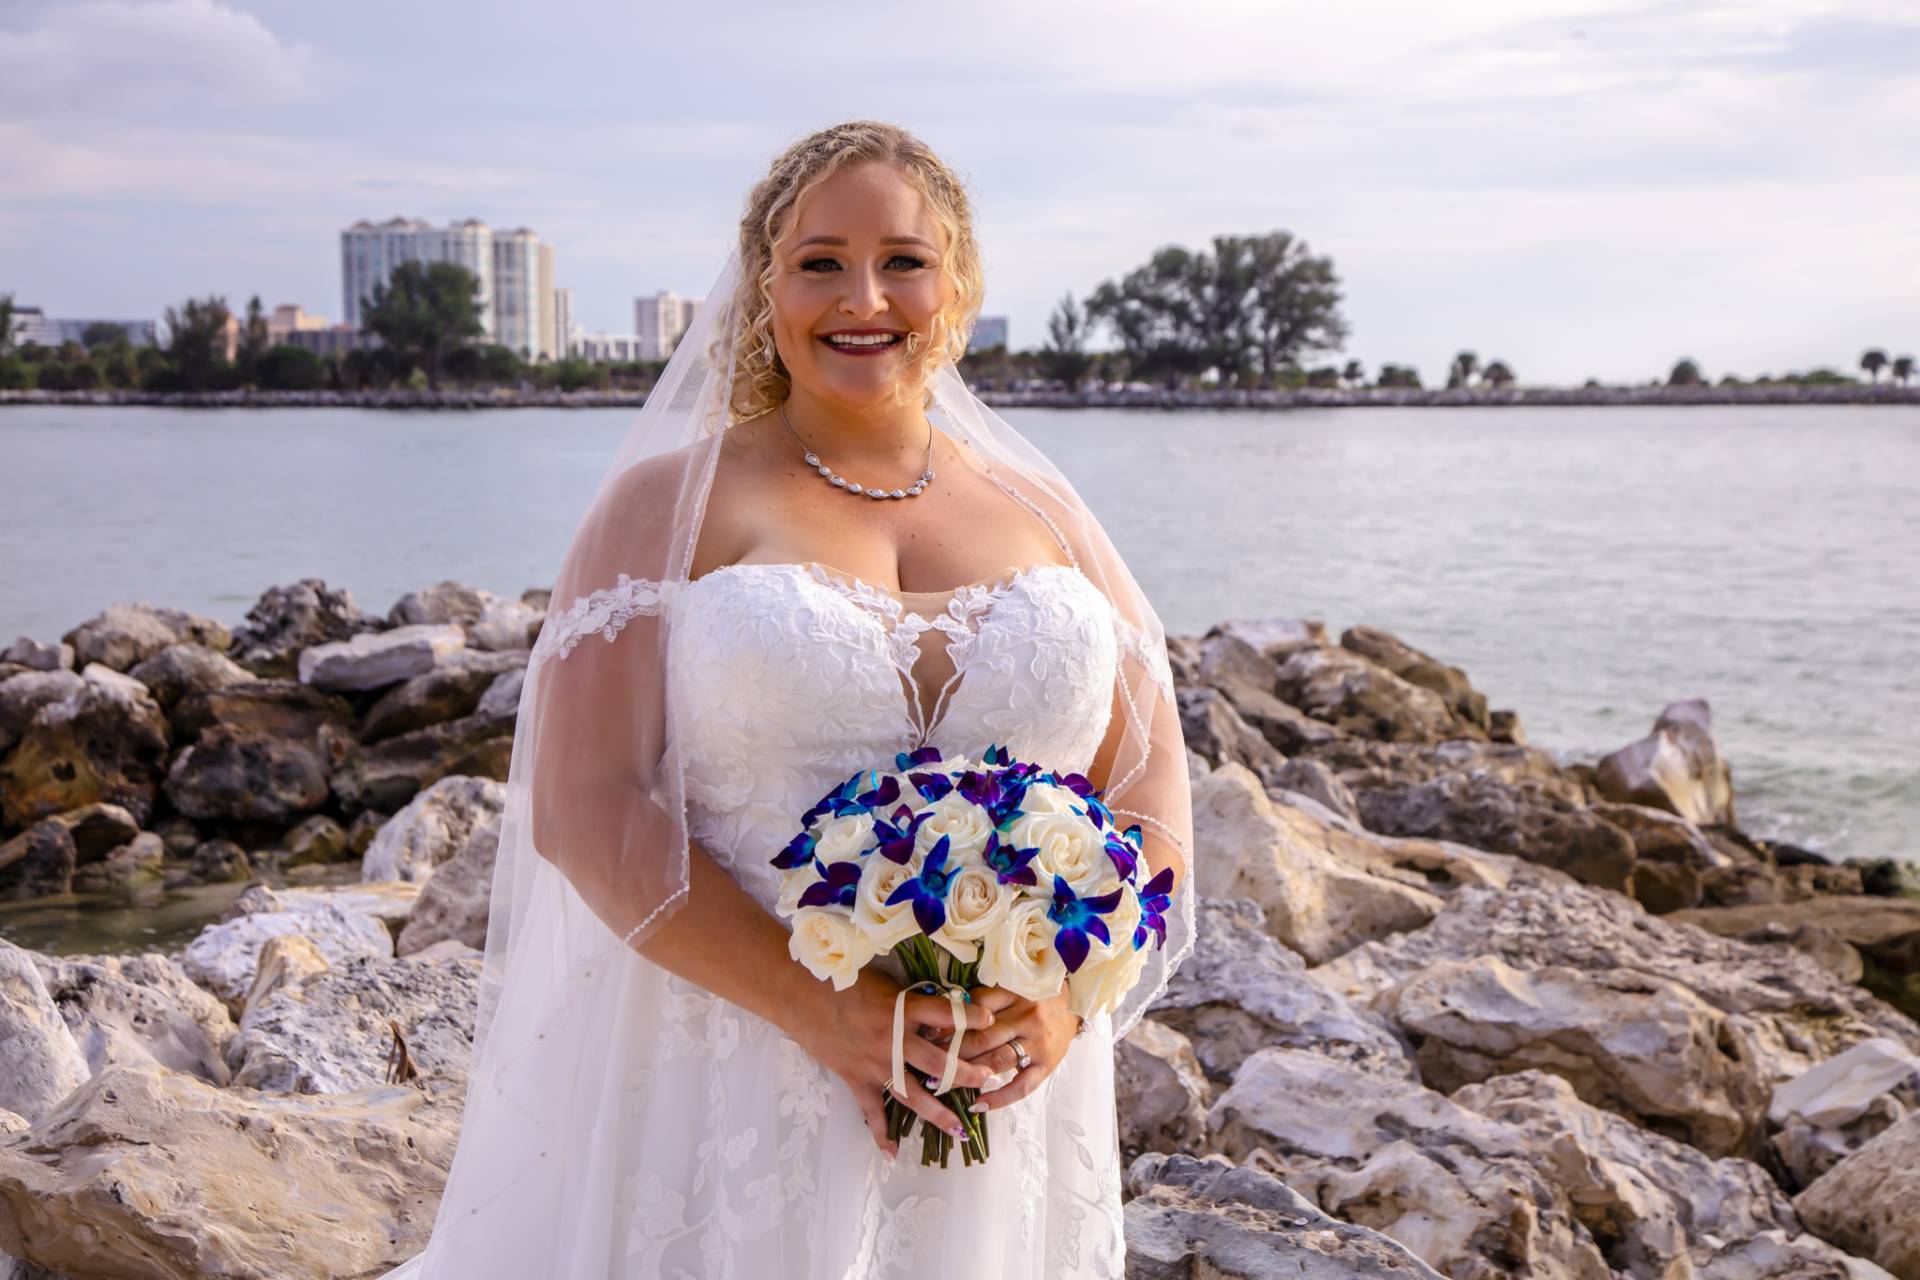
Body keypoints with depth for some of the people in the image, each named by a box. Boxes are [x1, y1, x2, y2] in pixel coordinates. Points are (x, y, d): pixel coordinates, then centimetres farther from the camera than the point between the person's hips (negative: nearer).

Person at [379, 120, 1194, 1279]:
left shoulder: (1048, 517, 9)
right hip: (726, 1096, -3)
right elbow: (583, 806, -10)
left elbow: (1151, 789, 6)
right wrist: (824, 1011, -19)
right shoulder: (671, 506, -1)